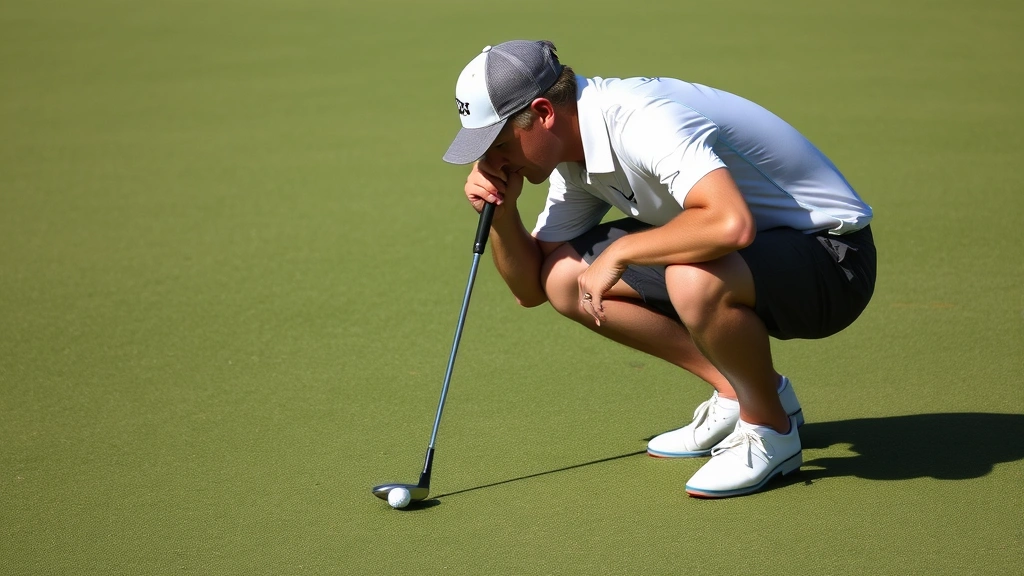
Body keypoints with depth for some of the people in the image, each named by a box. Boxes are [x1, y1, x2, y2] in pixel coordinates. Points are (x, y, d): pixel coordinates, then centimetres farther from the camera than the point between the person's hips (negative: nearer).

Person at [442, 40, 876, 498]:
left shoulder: (641, 123, -28)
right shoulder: (576, 151, 1)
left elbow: (731, 224, -45)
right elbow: (530, 287, 9)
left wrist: (619, 253, -31)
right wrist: (501, 211, -9)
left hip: (829, 255, -9)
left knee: (694, 279, -39)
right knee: (565, 278, -1)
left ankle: (770, 429, -9)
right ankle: (734, 392, 8)